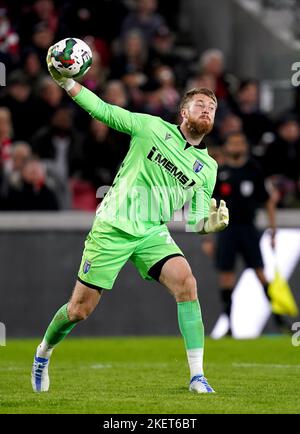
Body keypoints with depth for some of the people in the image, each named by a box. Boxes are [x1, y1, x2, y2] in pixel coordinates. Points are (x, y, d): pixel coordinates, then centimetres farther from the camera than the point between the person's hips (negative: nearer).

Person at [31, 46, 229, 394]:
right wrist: (66, 82, -5)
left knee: (186, 283, -25)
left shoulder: (207, 167, 7)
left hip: (154, 234, 2)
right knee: (79, 310, 1)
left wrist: (210, 224, -16)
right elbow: (104, 112, 3)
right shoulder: (152, 127, 0)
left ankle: (197, 376, -25)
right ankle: (44, 353, 33)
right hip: (112, 228, -2)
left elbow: (195, 219, 7)